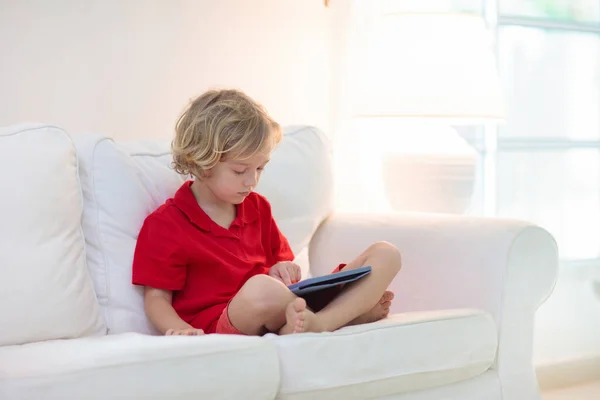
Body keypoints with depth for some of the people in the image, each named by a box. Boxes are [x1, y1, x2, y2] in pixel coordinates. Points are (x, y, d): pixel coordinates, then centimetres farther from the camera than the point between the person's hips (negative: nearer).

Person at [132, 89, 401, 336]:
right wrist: (181, 329, -25)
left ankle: (316, 323, -31)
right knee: (261, 288, -46)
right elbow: (157, 298, -3)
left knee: (386, 255, -5)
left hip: (284, 313, 8)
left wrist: (280, 269, 4)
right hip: (220, 323, -7)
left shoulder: (257, 207, 20)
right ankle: (358, 307, -23)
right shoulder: (165, 224, -1)